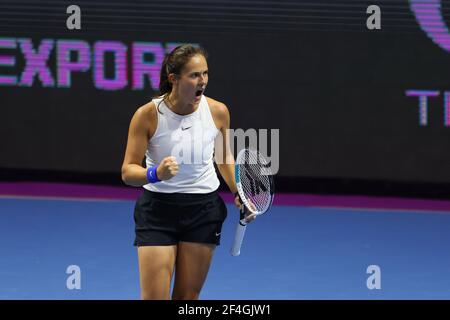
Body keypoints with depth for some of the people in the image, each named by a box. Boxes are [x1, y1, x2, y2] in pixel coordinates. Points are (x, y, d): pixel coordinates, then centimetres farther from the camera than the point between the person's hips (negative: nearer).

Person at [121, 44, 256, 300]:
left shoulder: (218, 112, -5)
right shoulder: (148, 115, -14)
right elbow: (128, 172, -11)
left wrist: (239, 195, -1)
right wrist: (156, 174, -32)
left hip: (204, 209, 2)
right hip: (158, 209, -2)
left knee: (188, 297, 7)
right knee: (154, 298, -7)